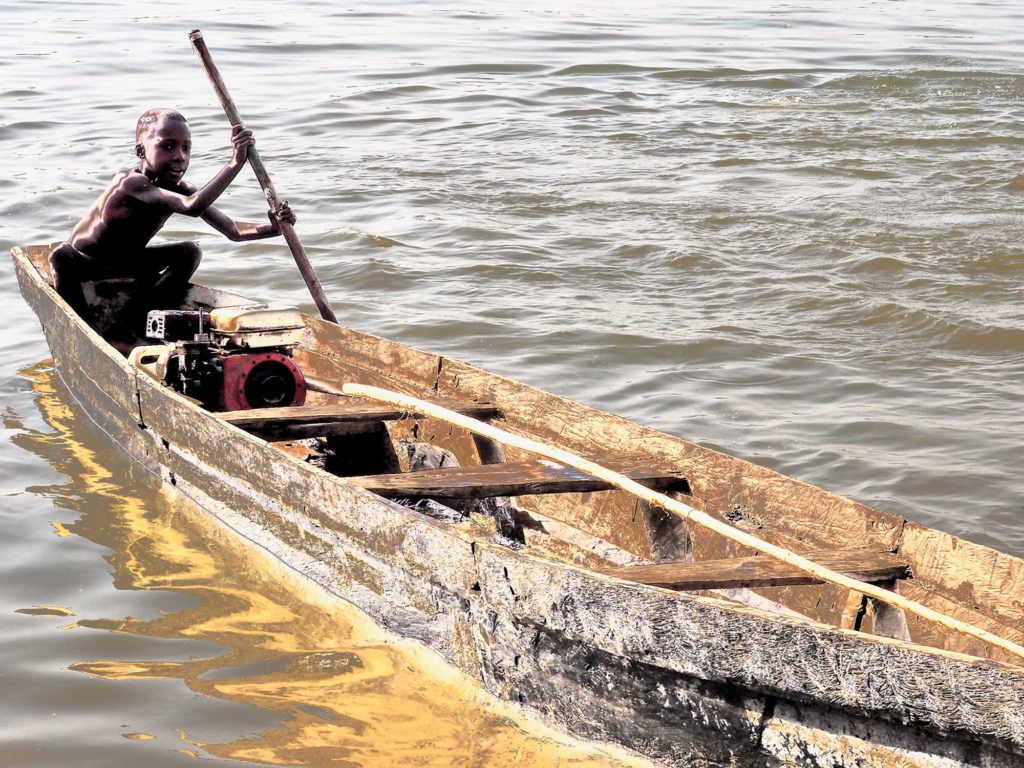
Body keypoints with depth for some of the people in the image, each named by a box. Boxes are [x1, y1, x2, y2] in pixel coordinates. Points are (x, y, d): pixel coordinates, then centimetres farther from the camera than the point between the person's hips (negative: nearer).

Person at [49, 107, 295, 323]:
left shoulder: (180, 189, -13)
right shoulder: (131, 182, -37)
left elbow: (232, 230, -14)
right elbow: (192, 206, -54)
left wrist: (273, 227, -33)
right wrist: (236, 162, -60)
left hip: (126, 261, 7)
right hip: (83, 262, -7)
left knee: (190, 252, -8)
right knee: (62, 256, -38)